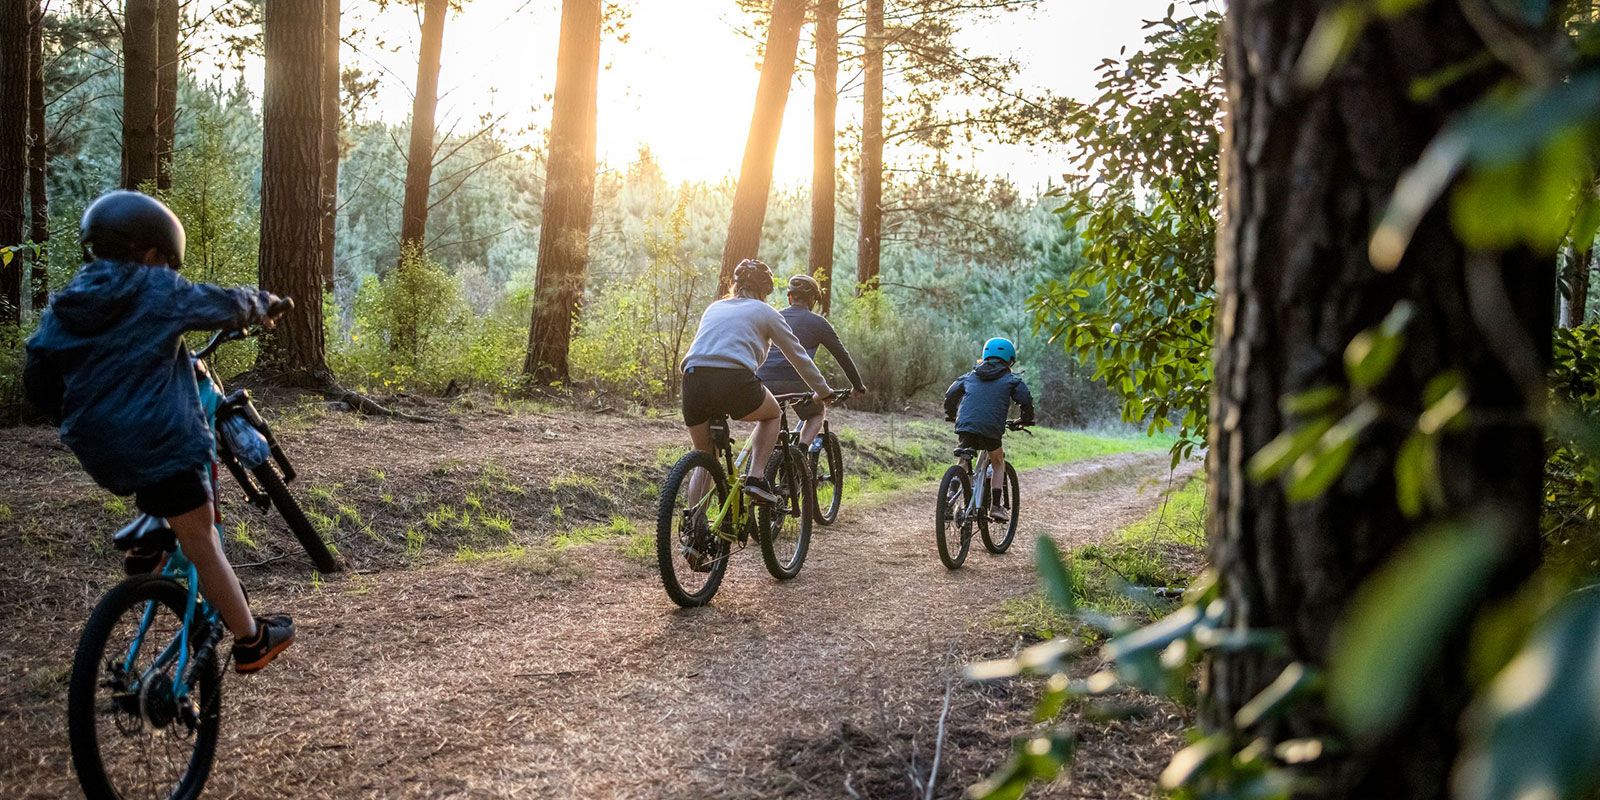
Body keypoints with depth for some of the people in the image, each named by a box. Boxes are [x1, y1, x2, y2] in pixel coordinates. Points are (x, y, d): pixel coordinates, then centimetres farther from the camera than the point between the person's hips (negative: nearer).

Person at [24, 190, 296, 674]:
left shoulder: (65, 307, 8)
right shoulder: (158, 291, -8)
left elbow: (38, 379, 13)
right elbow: (227, 305, 4)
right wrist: (262, 304, 25)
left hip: (96, 448, 6)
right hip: (159, 442, -6)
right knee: (201, 545, 4)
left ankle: (145, 549, 27)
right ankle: (251, 642, 13)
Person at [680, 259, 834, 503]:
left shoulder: (714, 308, 30)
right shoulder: (765, 312, 18)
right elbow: (798, 357, 23)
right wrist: (824, 392, 36)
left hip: (694, 382, 4)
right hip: (735, 382, -4)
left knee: (704, 456, 23)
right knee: (771, 414, 28)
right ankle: (756, 477, 10)